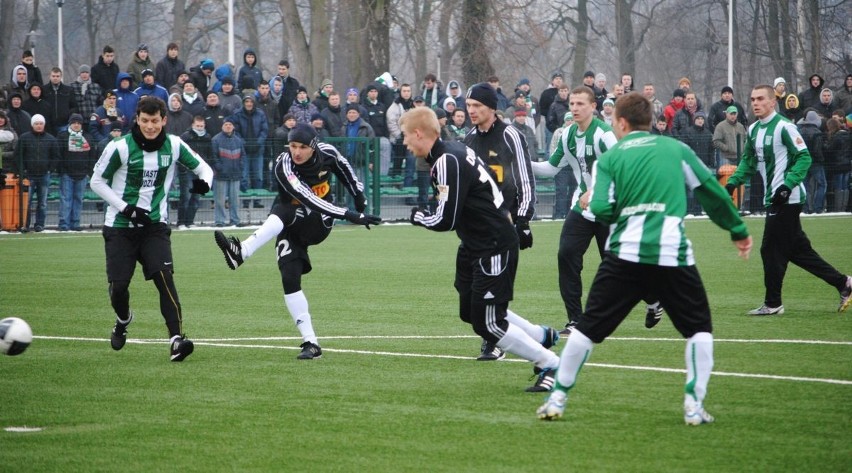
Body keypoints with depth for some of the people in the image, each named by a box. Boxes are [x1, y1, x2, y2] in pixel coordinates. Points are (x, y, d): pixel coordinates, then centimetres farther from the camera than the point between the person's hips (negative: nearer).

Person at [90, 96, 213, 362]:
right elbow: (97, 181, -2)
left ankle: (176, 339, -24)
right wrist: (126, 208, -13)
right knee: (118, 285, -3)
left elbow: (202, 167, 10)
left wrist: (204, 181, -16)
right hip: (120, 227, -1)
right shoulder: (121, 147, -11)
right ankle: (123, 320, 33)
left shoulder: (174, 146, -2)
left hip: (155, 225, 1)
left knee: (164, 276, -19)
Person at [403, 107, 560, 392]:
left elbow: (445, 221, -24)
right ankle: (541, 337, 30)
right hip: (476, 245, 10)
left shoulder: (448, 162, -23)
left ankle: (551, 365, 6)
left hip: (494, 248, -10)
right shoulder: (455, 150, 6)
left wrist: (418, 217, -4)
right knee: (472, 312, 18)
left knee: (488, 324, -5)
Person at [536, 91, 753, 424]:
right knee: (699, 329, 15)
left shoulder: (609, 159, 8)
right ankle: (694, 405, 3)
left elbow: (601, 209, -5)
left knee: (588, 328, 11)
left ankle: (557, 399, 14)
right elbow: (712, 191, 12)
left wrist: (592, 203, 19)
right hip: (673, 255, 0)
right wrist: (738, 231, 22)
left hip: (624, 256, 0)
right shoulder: (677, 149, 11)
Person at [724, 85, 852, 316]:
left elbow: (804, 158, -16)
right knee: (797, 248, 11)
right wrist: (733, 182, 8)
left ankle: (773, 303, 5)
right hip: (773, 199, 9)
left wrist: (788, 185, -25)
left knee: (771, 249, -5)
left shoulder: (784, 127, -13)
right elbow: (748, 162, 23)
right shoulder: (753, 130, 12)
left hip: (787, 199, -9)